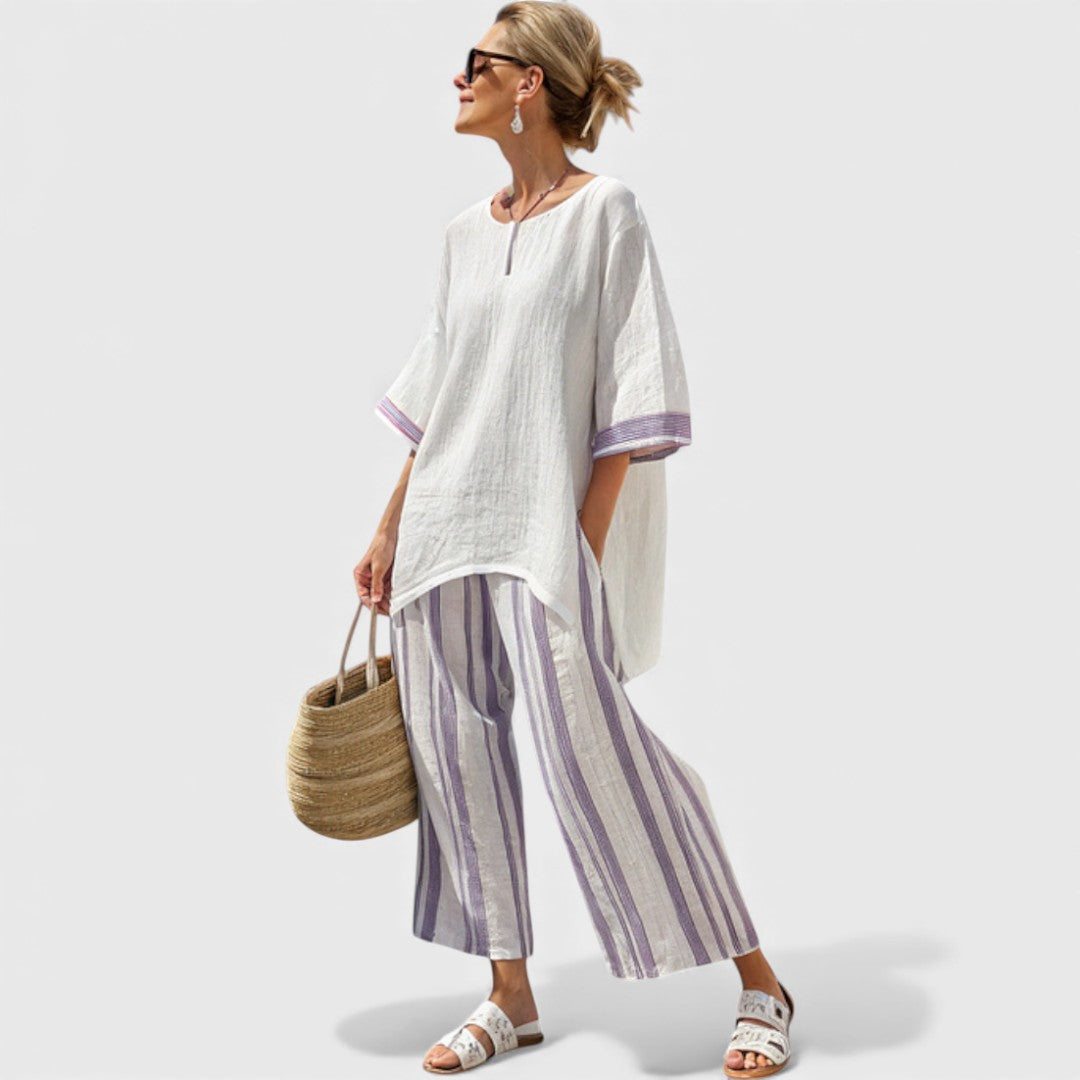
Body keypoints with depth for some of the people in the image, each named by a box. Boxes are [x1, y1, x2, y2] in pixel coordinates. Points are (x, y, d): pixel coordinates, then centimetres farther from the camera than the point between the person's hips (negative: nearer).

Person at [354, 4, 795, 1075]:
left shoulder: (606, 211, -5)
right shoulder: (466, 232, 14)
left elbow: (633, 398, -10)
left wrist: (583, 546, -15)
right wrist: (390, 529, 14)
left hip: (548, 529, -7)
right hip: (446, 528, 7)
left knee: (588, 747, -10)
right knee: (456, 748, 6)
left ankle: (759, 985, 6)